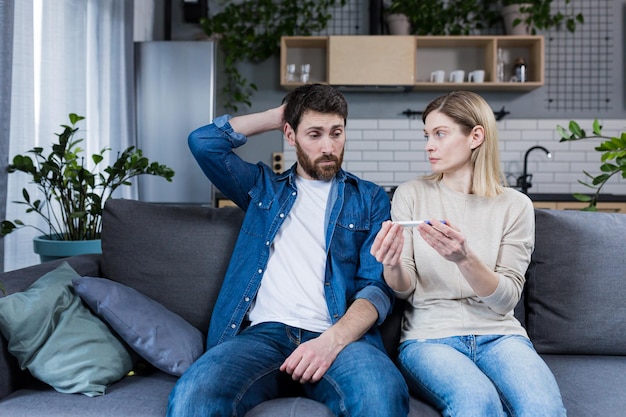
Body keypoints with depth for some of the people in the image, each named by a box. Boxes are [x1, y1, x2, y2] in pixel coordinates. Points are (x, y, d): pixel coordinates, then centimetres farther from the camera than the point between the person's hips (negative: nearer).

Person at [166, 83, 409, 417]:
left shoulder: (370, 199, 15)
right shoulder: (263, 187, 22)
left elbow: (378, 286, 4)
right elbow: (203, 141, 12)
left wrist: (333, 339, -15)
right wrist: (276, 116, 18)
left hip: (340, 336, 0)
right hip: (263, 332, 1)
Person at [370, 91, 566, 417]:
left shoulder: (515, 205, 4)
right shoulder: (411, 194, 4)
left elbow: (506, 300, -3)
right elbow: (404, 290, 3)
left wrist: (464, 258, -23)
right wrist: (392, 264, -21)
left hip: (497, 333, 1)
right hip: (429, 336, -1)